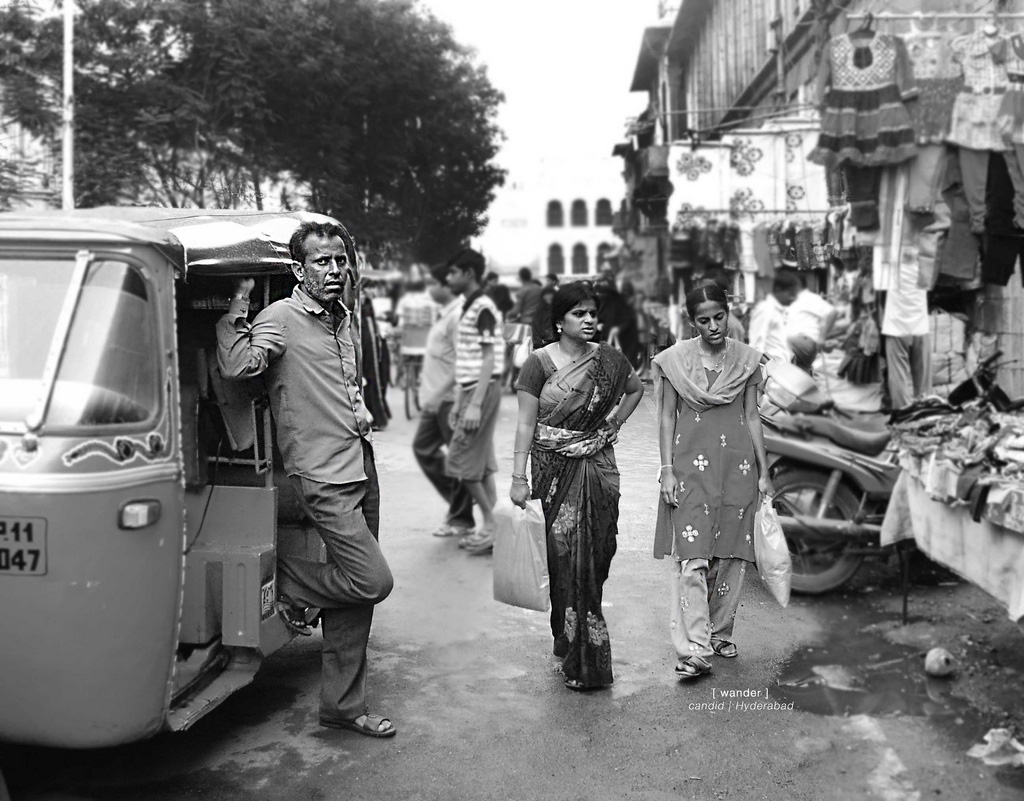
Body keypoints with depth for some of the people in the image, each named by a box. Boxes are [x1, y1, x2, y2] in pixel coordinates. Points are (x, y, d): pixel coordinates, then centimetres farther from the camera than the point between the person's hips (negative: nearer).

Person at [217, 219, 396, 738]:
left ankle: (343, 706, 21)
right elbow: (236, 366, -28)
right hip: (323, 476, -8)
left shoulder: (345, 318, 16)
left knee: (355, 591, 10)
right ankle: (286, 583, 13)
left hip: (362, 466, 8)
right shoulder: (280, 319, -9)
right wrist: (239, 302, -27)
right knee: (373, 581, -13)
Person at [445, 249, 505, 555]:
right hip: (471, 391, 10)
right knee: (483, 464, 10)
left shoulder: (483, 309, -14)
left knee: (462, 461, -6)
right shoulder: (467, 309, 16)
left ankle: (491, 524, 3)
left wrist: (475, 404, -23)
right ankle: (492, 527, 15)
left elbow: (489, 360, -19)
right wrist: (458, 401, 19)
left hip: (482, 391, -10)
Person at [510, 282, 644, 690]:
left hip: (598, 466, 3)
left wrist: (616, 420, 9)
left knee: (595, 555, 3)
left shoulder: (609, 360, 4)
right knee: (565, 556, -4)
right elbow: (526, 424, -6)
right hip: (554, 469, -3)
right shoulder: (539, 363, -5)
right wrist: (518, 478, -10)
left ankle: (575, 640, 24)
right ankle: (582, 660, 9)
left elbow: (636, 388, 24)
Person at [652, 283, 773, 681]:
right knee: (691, 556, -9)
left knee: (731, 553, 6)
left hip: (737, 462, 2)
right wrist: (667, 470, -4)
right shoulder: (674, 359, 0)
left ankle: (720, 631, 24)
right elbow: (667, 417, 3)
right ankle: (693, 651, -9)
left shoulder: (746, 359, 5)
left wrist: (763, 472, 7)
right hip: (691, 463, -2)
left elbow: (752, 416, 9)